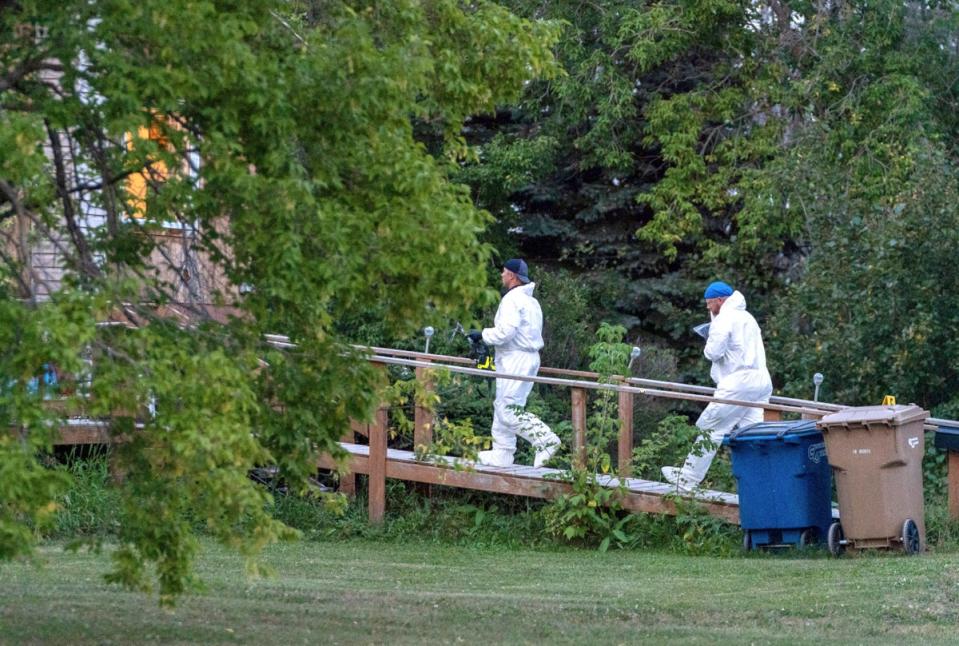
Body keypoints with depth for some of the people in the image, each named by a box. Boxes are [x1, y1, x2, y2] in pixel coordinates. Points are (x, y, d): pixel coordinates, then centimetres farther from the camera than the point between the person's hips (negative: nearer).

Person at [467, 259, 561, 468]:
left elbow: (506, 331, -22)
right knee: (502, 407, 14)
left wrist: (483, 335, -8)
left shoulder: (512, 299, -13)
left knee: (509, 409, -11)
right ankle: (502, 454, 16)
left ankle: (546, 440, -17)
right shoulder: (531, 301, 19)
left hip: (515, 359, -10)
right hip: (530, 357, 10)